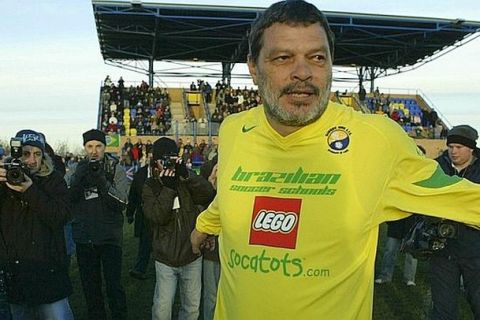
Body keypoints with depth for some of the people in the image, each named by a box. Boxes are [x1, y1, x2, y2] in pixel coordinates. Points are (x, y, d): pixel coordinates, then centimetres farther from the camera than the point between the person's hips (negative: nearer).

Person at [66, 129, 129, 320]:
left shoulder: (116, 170, -5)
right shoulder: (76, 171, 3)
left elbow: (120, 204, -13)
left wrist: (101, 181, -24)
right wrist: (79, 177, -22)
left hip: (110, 237, -3)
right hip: (83, 237, 3)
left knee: (114, 285, 2)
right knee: (90, 286, 15)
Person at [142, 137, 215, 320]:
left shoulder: (187, 180, 2)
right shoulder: (150, 186, -1)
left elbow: (208, 195, -16)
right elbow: (157, 217, -15)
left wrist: (186, 174, -24)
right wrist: (167, 188, -22)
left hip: (192, 257, 2)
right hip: (165, 259, -1)